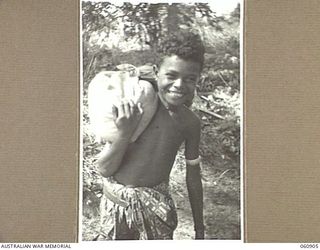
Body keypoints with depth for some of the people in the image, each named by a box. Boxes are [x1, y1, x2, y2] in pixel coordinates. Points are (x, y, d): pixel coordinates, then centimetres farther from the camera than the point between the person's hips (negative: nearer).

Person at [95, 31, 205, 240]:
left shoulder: (190, 122, -5)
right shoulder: (133, 111, -17)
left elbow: (193, 177, 7)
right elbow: (104, 169, -14)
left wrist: (200, 227, 13)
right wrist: (125, 133, -30)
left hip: (157, 205, 3)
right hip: (117, 203, -3)